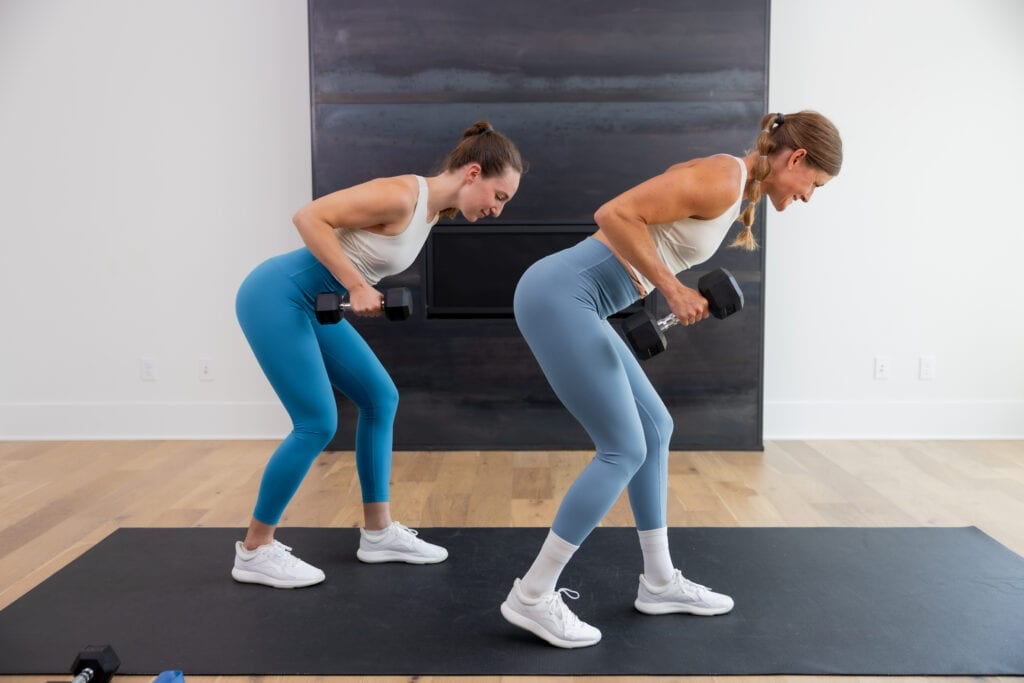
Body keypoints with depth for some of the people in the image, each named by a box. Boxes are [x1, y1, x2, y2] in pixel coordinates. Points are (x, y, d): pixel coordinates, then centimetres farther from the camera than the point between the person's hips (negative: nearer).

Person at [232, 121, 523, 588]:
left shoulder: (432, 209, 7)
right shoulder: (402, 196, -21)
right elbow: (309, 217, -23)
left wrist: (361, 289, 6)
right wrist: (357, 287, -23)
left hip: (312, 304, 10)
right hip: (277, 297, -10)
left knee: (380, 397, 8)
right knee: (317, 424, -9)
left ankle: (378, 532, 18)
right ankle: (254, 552, 8)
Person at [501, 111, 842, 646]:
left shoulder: (734, 189, 19)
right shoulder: (724, 178, -12)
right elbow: (615, 214, -20)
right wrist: (672, 290, -15)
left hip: (573, 300, 10)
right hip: (559, 296, -10)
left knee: (654, 429, 14)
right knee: (624, 450, -4)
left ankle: (659, 582, 26)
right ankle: (532, 596, 4)